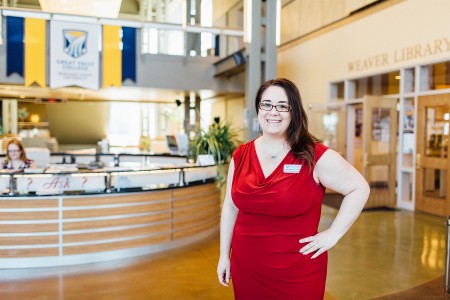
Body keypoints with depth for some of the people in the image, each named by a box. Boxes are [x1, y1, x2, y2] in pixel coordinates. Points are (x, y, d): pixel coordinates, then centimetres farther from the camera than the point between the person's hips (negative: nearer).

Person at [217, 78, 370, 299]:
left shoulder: (316, 156, -11)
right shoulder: (240, 156, 1)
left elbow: (359, 188, -4)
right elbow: (230, 207, 8)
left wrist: (333, 234, -8)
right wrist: (224, 255, 9)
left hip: (297, 272, -3)